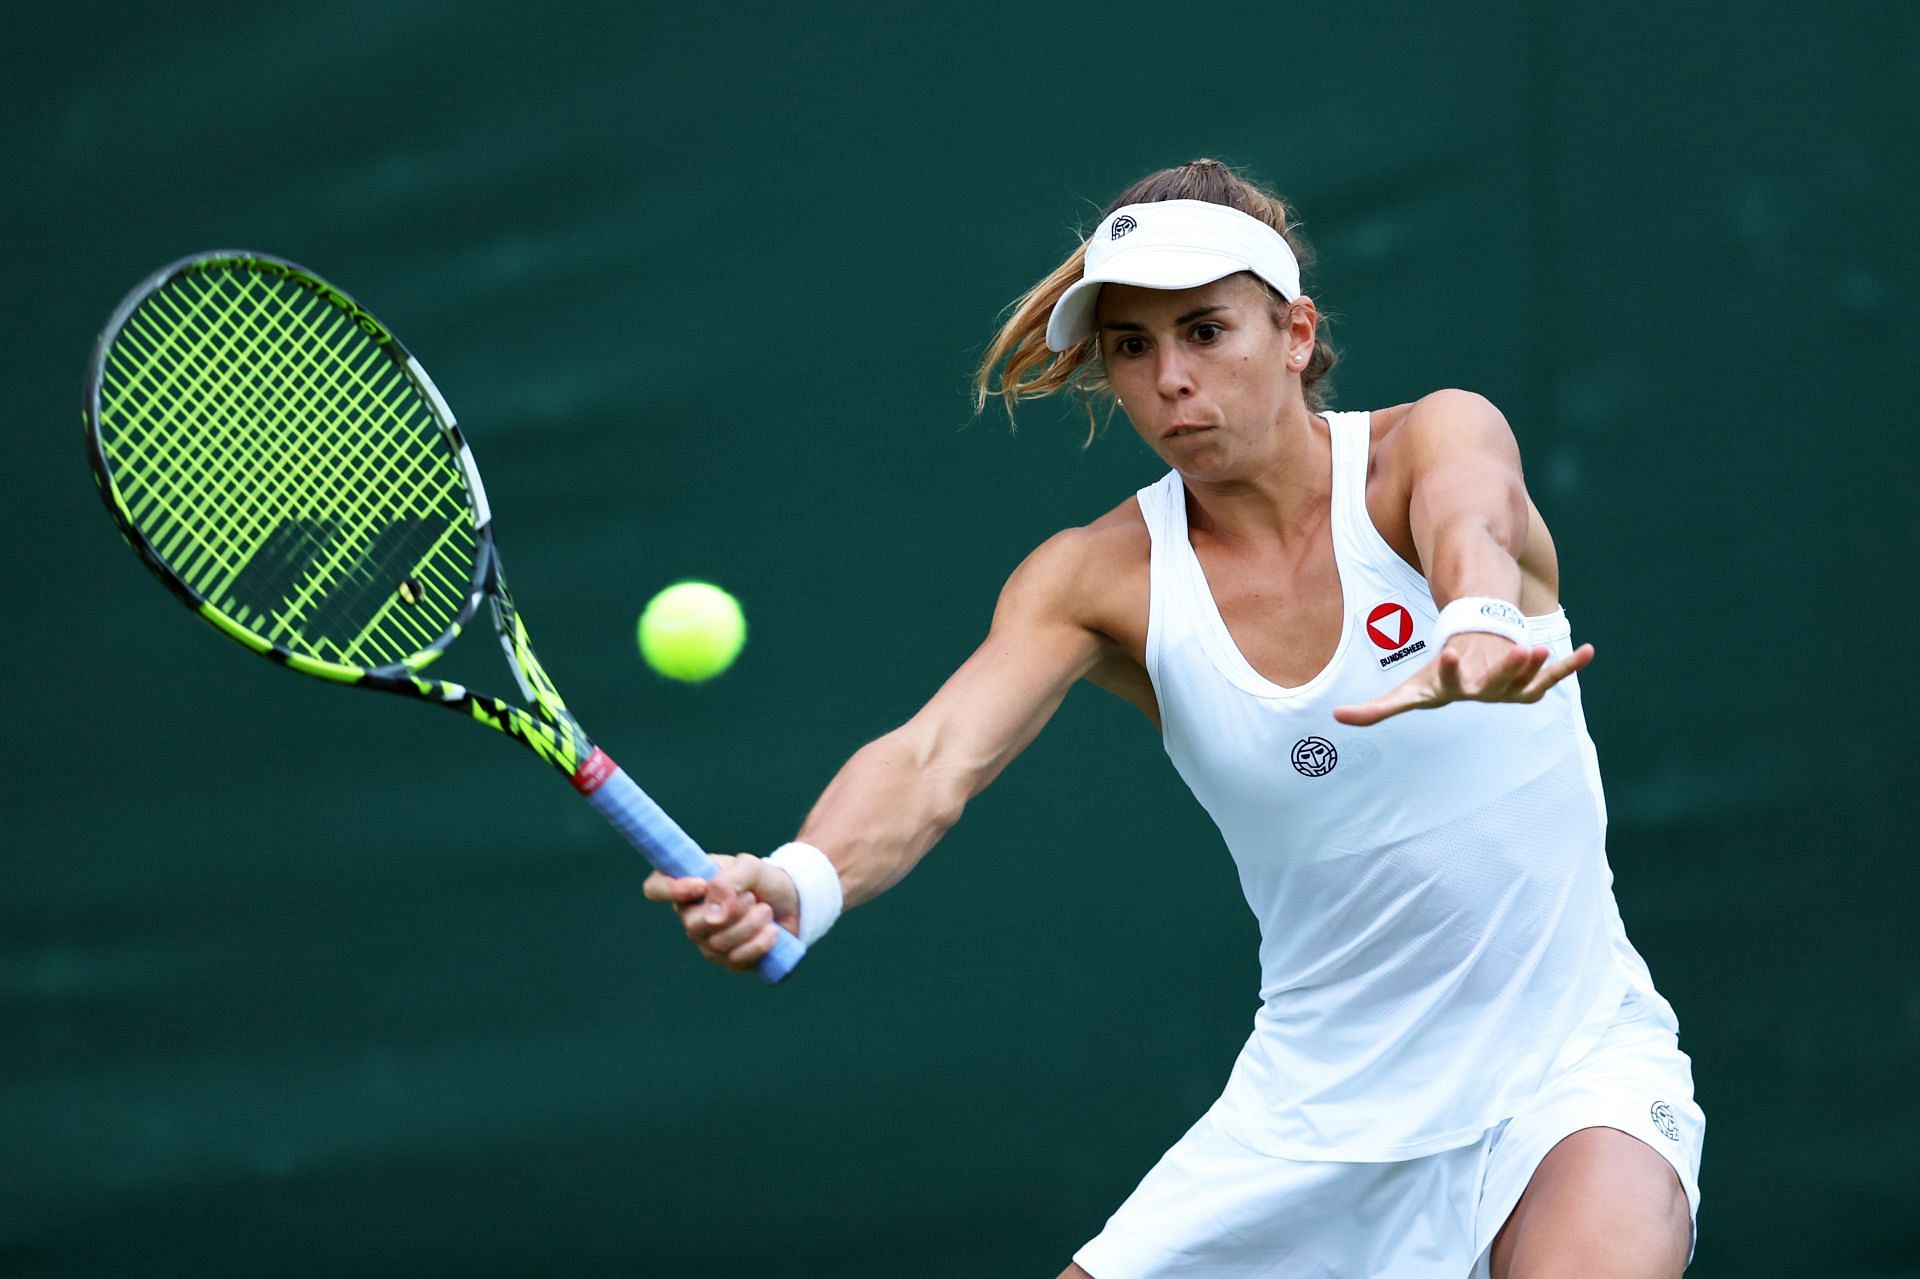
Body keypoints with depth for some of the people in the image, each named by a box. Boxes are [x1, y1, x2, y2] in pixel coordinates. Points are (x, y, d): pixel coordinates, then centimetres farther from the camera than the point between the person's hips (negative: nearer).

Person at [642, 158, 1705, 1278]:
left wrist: (1475, 637, -59)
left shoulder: (1439, 438, -10)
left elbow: (1467, 529, -34)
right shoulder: (1100, 578, -4)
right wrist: (794, 887, -42)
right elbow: (936, 758, -20)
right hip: (1318, 1103, 3)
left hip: (1568, 1071, -3)